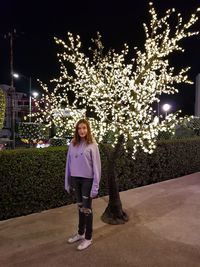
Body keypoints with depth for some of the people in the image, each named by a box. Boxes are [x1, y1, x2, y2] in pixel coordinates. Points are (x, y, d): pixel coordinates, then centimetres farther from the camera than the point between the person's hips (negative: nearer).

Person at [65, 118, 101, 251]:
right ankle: (80, 233, 36)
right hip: (75, 179, 4)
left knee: (87, 209, 7)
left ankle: (88, 238, 24)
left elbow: (96, 166, -12)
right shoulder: (73, 144, 2)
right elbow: (69, 163, 6)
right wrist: (67, 182, 7)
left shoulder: (92, 145, -11)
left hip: (87, 180, -4)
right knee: (80, 207, 19)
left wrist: (95, 185, -15)